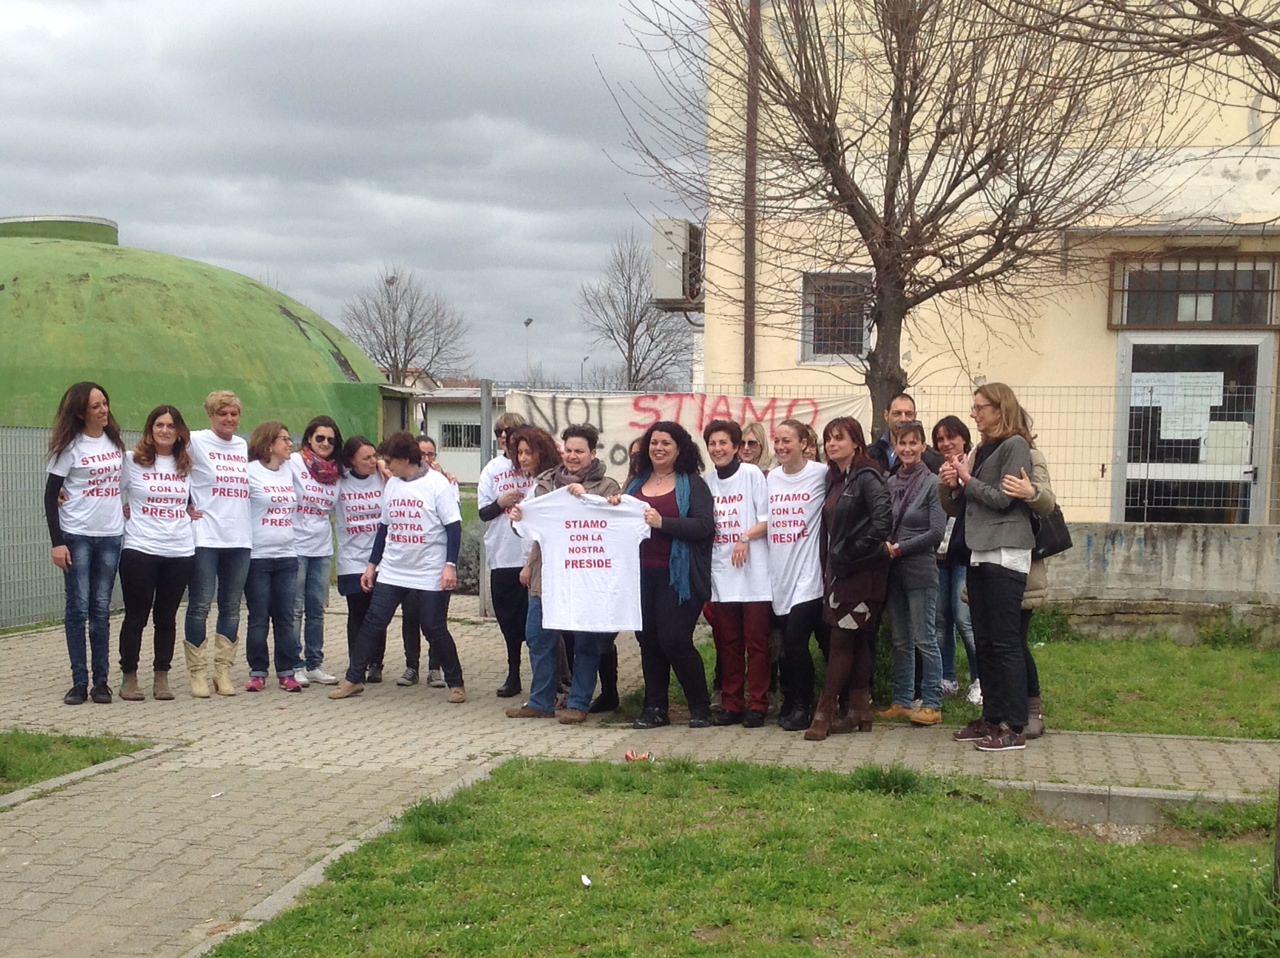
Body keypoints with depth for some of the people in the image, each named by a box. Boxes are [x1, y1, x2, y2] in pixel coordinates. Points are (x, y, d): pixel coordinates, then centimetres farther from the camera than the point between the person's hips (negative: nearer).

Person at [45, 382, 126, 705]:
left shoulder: (115, 440, 7)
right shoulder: (71, 447, -7)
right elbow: (51, 496, -7)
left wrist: (127, 508, 9)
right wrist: (56, 542, -13)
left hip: (111, 536, 4)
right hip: (76, 536, -4)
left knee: (101, 609, 5)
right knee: (78, 608, -3)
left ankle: (101, 681, 9)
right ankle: (79, 682, 2)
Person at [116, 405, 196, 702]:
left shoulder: (187, 465, 9)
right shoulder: (132, 460, -1)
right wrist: (123, 512, -8)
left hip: (180, 552, 3)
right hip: (140, 550, -3)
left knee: (167, 617, 8)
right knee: (136, 616, 3)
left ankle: (161, 677, 16)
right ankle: (129, 677, 13)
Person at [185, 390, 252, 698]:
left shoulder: (244, 447, 12)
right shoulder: (196, 441, -5)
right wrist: (186, 505, -5)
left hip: (239, 537, 5)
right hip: (205, 537, -5)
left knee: (231, 608, 7)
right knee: (200, 606, -3)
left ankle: (223, 670, 15)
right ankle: (197, 672, 5)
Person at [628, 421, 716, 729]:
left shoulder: (692, 484, -1)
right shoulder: (637, 484, 16)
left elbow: (705, 525, -12)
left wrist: (662, 522, -20)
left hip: (677, 576, -5)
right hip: (643, 574, 5)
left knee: (674, 640, -8)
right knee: (648, 640, 7)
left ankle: (700, 707, 7)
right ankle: (655, 708, 17)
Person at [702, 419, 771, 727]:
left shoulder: (752, 474, -3)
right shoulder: (706, 480, 9)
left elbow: (768, 520, -4)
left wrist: (746, 538, -20)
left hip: (753, 572, -4)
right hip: (720, 573, 4)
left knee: (756, 641, -1)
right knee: (727, 642, 8)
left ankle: (758, 705, 5)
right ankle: (731, 703, 15)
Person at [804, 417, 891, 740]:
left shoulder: (866, 477, -12)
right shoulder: (834, 479, 13)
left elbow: (883, 520, -24)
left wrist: (855, 552, -18)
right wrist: (828, 566, 10)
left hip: (861, 572, -8)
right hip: (838, 570, 8)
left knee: (842, 641, -5)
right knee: (856, 642, 11)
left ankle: (824, 713, -2)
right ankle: (859, 712, 15)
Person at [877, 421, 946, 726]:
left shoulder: (932, 483, -7)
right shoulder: (890, 482, 9)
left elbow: (937, 532, -11)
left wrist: (900, 548, -12)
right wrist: (885, 546, -2)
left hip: (920, 569, -5)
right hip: (893, 570, 6)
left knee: (924, 639, -2)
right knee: (900, 640, 11)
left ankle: (932, 704, 5)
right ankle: (902, 701, 19)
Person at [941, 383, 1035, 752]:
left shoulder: (1015, 445, -7)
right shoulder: (980, 451, 15)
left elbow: (1002, 498, -15)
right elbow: (954, 508, 16)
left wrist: (967, 479, -4)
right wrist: (950, 485, -3)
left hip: (1006, 555, -8)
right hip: (979, 555, 8)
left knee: (1005, 643, -8)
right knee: (984, 643, 11)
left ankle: (1014, 728, -5)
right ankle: (992, 718, 17)